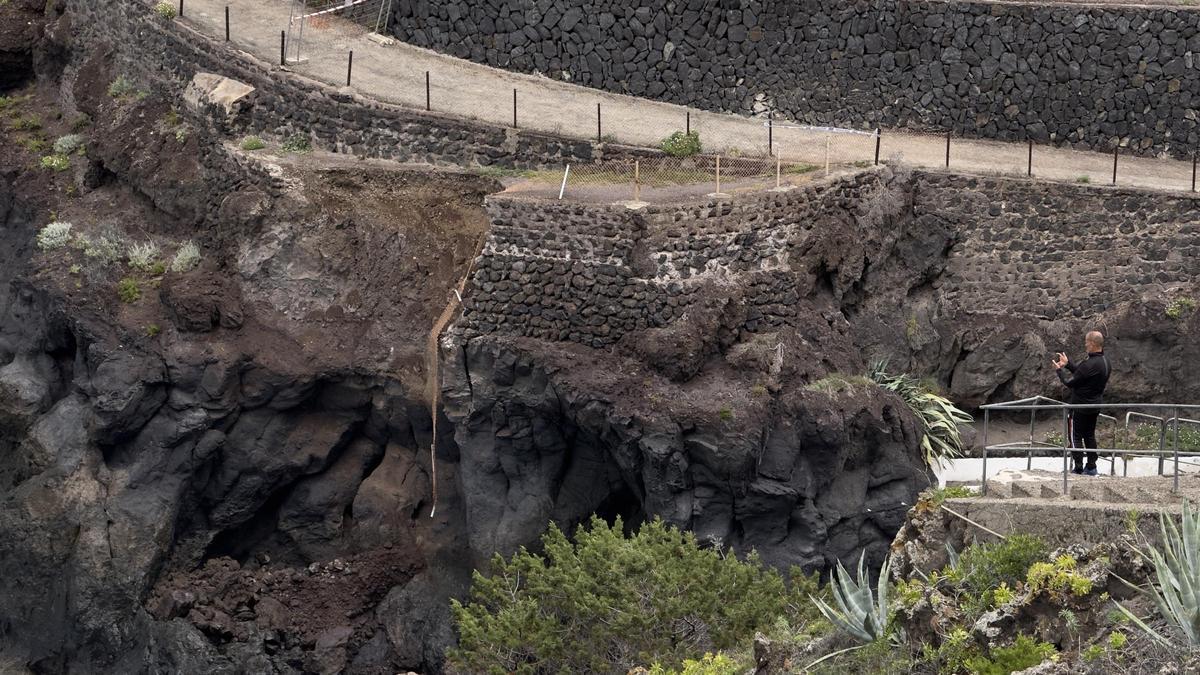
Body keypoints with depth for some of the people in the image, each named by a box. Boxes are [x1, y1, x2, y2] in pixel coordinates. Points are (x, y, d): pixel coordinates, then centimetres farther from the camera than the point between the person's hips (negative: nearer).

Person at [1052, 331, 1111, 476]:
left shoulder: (1090, 364, -28)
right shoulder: (1105, 362, 3)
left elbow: (1070, 382, -19)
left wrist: (1060, 369, -3)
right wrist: (1067, 364, 19)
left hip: (1081, 406, -9)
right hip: (1095, 404, 9)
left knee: (1075, 436, 2)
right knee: (1089, 435, 18)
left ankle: (1077, 468, 2)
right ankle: (1091, 467, 21)